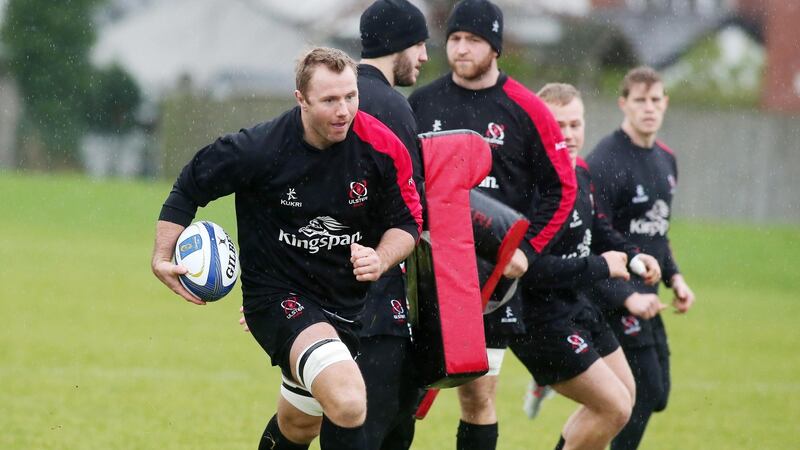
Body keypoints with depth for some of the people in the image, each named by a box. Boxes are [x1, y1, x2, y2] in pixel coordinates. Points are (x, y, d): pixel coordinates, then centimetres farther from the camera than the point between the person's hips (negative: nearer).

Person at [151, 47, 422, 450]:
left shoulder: (382, 148, -11)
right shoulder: (260, 148, -19)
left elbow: (407, 220, 3)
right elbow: (190, 186, -2)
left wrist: (380, 259, -17)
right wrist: (163, 257, -9)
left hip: (347, 301, 5)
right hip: (276, 296, -5)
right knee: (348, 402, -30)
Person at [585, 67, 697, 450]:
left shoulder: (666, 160, 13)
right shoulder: (605, 162, -15)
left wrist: (673, 277, 10)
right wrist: (627, 297, -24)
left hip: (644, 296, 9)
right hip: (612, 296, -9)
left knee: (656, 395, 7)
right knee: (645, 393, -10)